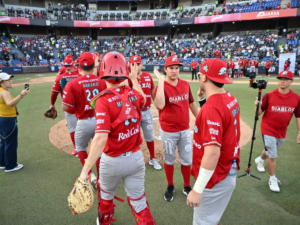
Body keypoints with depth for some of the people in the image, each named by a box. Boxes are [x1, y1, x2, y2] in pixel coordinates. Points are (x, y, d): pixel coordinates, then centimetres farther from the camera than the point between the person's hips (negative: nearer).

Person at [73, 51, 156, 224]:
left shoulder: (104, 100, -20)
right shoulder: (133, 94, -5)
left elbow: (101, 138, -29)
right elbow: (143, 100, 21)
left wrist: (85, 170, -28)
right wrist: (135, 79, 29)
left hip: (112, 160, -2)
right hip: (136, 157, 3)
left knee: (106, 195, 27)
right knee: (139, 201, 16)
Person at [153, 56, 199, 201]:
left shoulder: (185, 85, 0)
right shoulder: (161, 87, -15)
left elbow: (191, 104, 12)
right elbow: (159, 105, -36)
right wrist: (161, 81, -32)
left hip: (185, 130, 4)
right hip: (168, 131, -3)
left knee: (186, 160, 14)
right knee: (169, 159, 15)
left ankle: (187, 186, 35)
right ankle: (170, 186, 36)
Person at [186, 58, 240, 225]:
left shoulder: (211, 108, -27)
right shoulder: (231, 100, 1)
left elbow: (212, 153, -30)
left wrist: (197, 189, -23)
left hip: (215, 178, -9)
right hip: (229, 172, 9)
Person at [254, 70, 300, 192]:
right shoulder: (269, 96, -13)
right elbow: (259, 113, -11)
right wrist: (258, 106, -32)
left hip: (282, 132, 4)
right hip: (268, 130, -4)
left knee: (270, 151, 24)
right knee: (272, 156, 0)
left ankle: (259, 160, 56)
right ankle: (272, 179, 20)